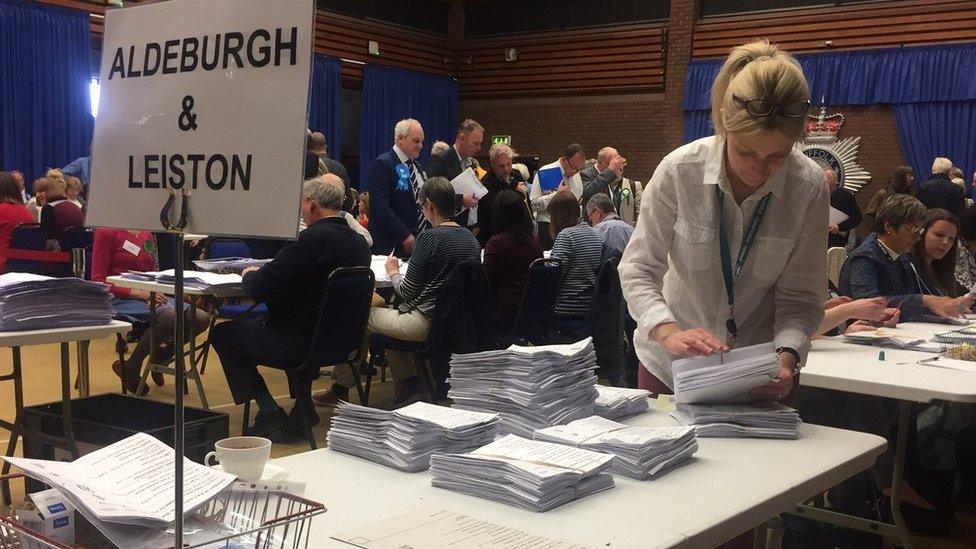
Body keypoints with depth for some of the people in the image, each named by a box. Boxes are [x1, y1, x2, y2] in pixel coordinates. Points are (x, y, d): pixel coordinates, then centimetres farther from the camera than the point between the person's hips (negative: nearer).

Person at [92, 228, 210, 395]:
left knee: (201, 318, -18)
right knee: (170, 315, -35)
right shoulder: (107, 232, -3)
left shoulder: (148, 234, 17)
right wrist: (138, 293, -18)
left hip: (151, 296, 6)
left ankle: (160, 357, 5)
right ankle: (130, 368, -14)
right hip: (120, 298, -6)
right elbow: (98, 280, -8)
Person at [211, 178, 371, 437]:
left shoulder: (313, 239, -22)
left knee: (222, 332, 12)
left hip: (300, 343, -8)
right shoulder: (359, 243, 1)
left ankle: (269, 412, 7)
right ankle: (303, 408, 27)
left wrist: (250, 274, 2)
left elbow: (258, 289, -20)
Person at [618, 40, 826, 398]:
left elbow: (801, 297, -12)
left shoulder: (808, 187, -17)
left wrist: (786, 357, -31)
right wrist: (669, 332, -32)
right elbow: (637, 269, -15)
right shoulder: (680, 170, -20)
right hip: (669, 362, 0)